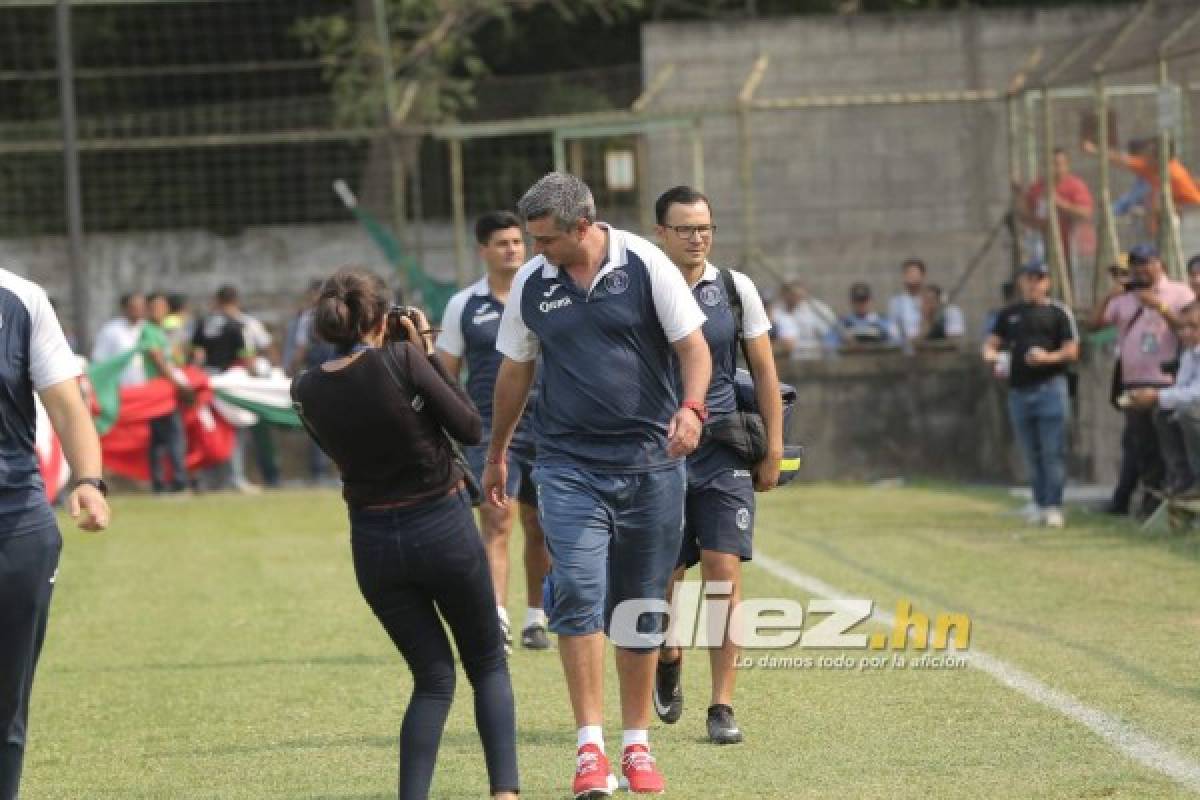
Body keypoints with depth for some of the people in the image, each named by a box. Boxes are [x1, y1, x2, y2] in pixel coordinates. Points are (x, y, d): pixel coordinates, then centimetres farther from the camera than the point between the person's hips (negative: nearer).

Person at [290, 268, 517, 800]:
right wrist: (428, 354, -2)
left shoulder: (307, 391, -5)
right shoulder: (401, 361, -18)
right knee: (488, 665, 15)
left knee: (434, 678, 15)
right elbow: (470, 428, -8)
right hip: (444, 527, -3)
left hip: (374, 544, 3)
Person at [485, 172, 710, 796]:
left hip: (650, 462, 0)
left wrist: (691, 407, -22)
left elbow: (693, 347, -3)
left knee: (641, 610, 6)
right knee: (578, 596, -15)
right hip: (569, 465, 0)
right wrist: (496, 454, 23)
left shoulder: (646, 266, -4)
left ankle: (636, 744, 18)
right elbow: (514, 372, 15)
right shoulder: (530, 284, 3)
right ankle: (590, 749, -15)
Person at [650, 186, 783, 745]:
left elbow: (764, 370, 8)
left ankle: (721, 707, -6)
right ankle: (669, 660, 38)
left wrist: (773, 449, 4)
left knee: (724, 573, -9)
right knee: (663, 578, 5)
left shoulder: (735, 289, 4)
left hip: (724, 452, 0)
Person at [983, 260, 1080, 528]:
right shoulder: (1009, 314, 15)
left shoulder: (1058, 312, 3)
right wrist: (992, 355, -7)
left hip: (1050, 387, -4)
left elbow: (1072, 352, -1)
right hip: (1019, 391, 5)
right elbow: (991, 345, 17)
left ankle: (1054, 507, -7)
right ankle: (1040, 506, 15)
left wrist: (1048, 357, -20)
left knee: (1053, 451, -8)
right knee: (1031, 454, 9)